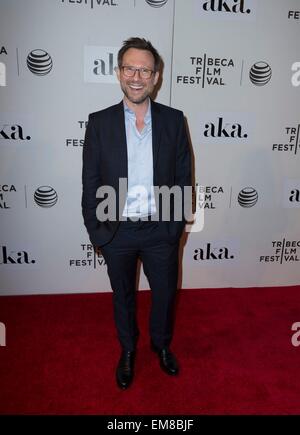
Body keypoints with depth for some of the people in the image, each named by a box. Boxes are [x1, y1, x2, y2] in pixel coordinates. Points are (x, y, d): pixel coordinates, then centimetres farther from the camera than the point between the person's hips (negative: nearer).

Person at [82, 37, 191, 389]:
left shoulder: (174, 120, -3)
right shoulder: (99, 122, -6)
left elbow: (183, 177, 0)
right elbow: (90, 182, -4)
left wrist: (176, 225, -4)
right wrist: (96, 230, -6)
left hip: (161, 230, 1)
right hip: (117, 232, 0)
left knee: (164, 294, 18)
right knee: (123, 296, 19)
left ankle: (162, 344, 49)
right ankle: (128, 350, 47)